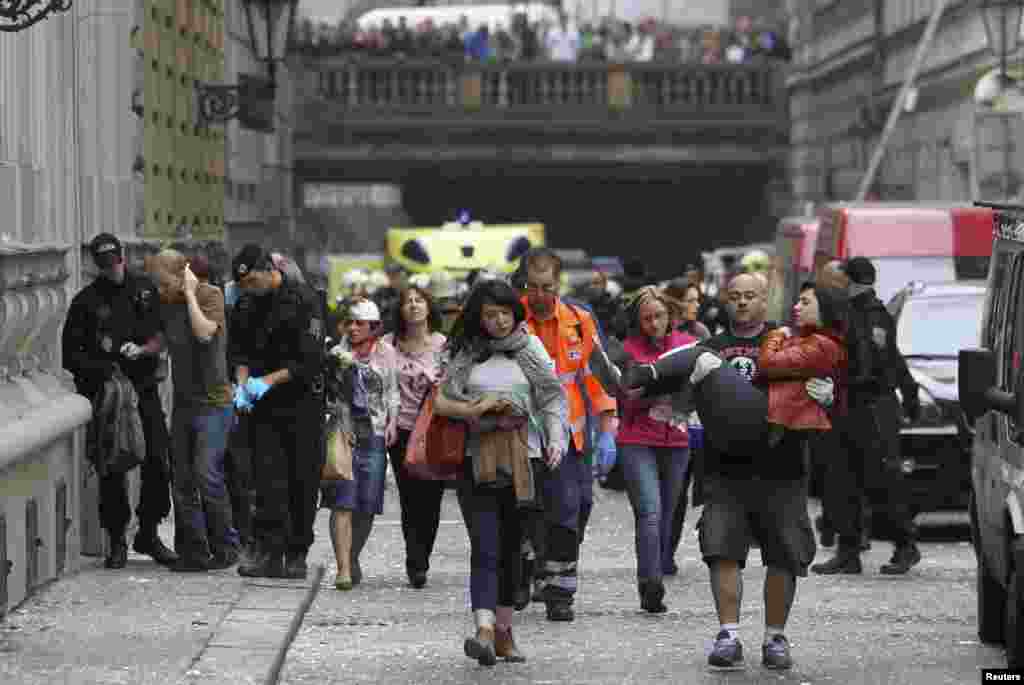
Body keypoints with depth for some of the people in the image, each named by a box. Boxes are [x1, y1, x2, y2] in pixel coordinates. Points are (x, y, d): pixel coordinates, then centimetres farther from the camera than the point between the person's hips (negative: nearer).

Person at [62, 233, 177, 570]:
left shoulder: (145, 290, 7)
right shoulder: (86, 301, 1)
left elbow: (162, 333, 5)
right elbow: (70, 354, 2)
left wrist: (143, 349, -15)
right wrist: (99, 368, -15)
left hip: (144, 391, 2)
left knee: (158, 463, -2)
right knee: (112, 470, -1)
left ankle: (148, 534, 13)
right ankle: (117, 542, 9)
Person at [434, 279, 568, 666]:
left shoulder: (530, 348, 9)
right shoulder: (466, 353, 8)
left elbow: (553, 398, 4)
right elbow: (441, 402, 6)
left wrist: (556, 439, -11)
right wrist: (472, 410, -11)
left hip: (521, 458, 1)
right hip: (477, 459, -1)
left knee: (510, 547, 6)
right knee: (485, 548, -12)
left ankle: (503, 631, 14)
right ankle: (485, 632, -24)